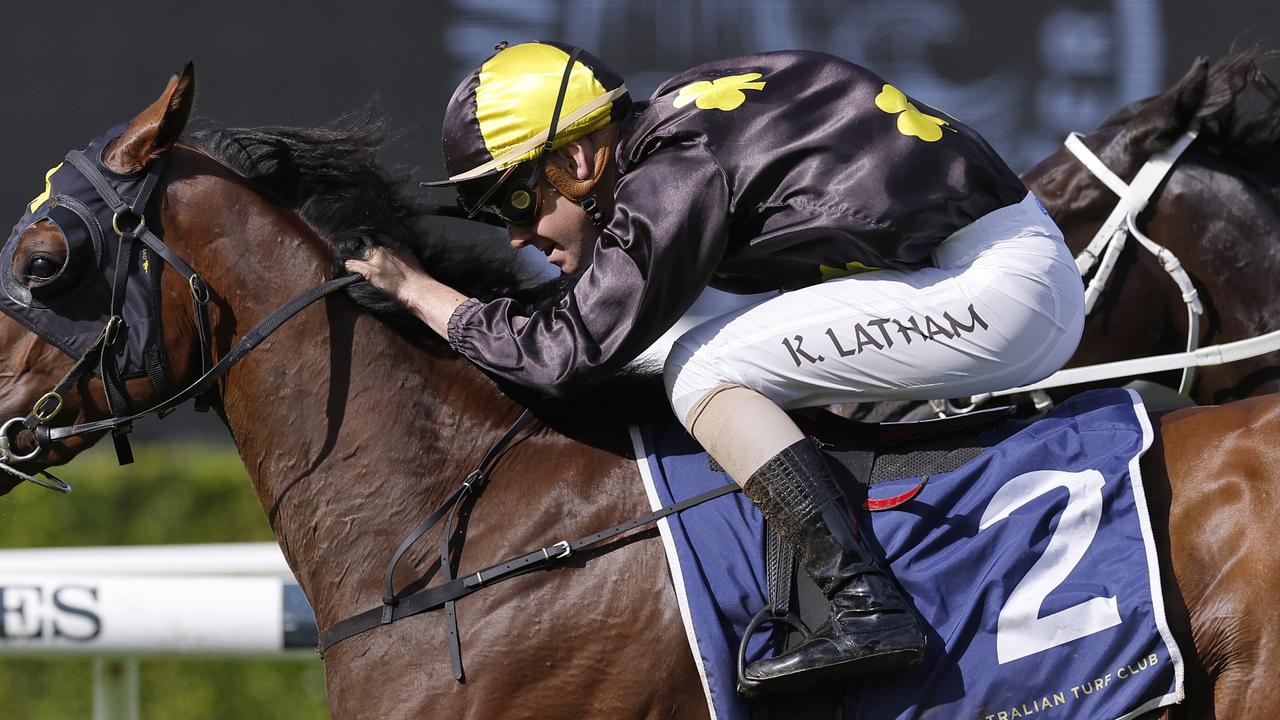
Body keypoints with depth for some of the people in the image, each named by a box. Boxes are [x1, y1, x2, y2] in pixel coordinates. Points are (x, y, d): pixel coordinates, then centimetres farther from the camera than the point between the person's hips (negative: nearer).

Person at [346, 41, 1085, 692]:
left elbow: (568, 354, -12)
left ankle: (866, 608, -18)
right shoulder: (679, 131, 12)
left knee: (705, 371, -10)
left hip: (995, 292, -10)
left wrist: (420, 291, -2)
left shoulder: (672, 182, -14)